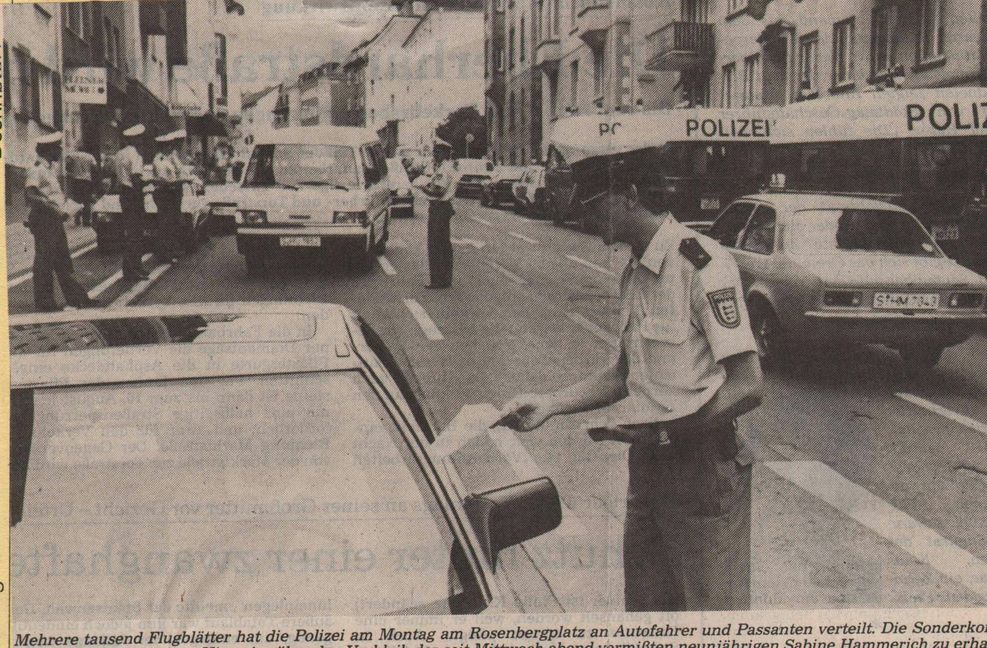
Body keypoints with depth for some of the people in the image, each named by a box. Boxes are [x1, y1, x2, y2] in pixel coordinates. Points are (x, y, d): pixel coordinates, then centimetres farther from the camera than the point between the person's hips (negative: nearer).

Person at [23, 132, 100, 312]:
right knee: (44, 261, -1)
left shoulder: (52, 167, 15)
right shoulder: (37, 170, -14)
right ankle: (44, 301, 7)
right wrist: (53, 208, -31)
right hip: (43, 219, -9)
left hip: (55, 219, 9)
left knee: (63, 260, 13)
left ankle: (76, 297, 18)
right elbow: (30, 195, -26)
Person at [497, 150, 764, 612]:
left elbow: (747, 387, -20)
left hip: (703, 469, -8)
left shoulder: (702, 264, -17)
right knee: (645, 606, 18)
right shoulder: (634, 273, 11)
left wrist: (663, 429, -24)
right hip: (647, 465, 9)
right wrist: (550, 404, 8)